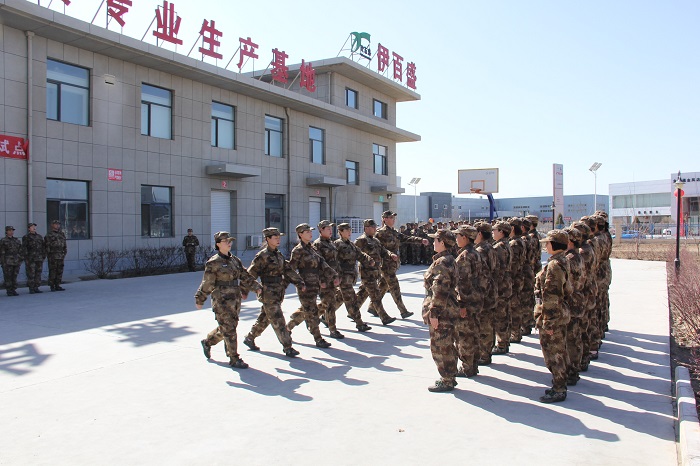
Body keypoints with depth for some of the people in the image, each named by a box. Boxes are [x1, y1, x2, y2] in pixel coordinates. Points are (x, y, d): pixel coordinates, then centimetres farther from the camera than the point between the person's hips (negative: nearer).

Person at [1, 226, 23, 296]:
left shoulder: (17, 241, 14)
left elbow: (21, 251, 15)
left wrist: (21, 259, 7)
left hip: (16, 262, 4)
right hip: (7, 262, -4)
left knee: (14, 276, 5)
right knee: (8, 277, -2)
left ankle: (13, 290, 11)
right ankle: (9, 291, 4)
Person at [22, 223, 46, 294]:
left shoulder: (40, 237, 17)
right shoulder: (26, 237, 2)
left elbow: (43, 247, 17)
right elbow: (24, 248, -4)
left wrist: (44, 255, 10)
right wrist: (26, 257, -12)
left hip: (39, 258, 5)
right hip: (30, 258, -5)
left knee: (38, 273, 4)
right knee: (31, 274, -5)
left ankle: (36, 288, 9)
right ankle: (31, 289, -1)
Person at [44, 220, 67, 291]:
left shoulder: (62, 234, 15)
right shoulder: (49, 235, -2)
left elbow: (65, 245, 19)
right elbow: (46, 246, -7)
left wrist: (64, 253, 10)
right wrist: (48, 255, -12)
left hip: (60, 256, 6)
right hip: (53, 256, -6)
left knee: (60, 271, 6)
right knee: (52, 271, -4)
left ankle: (57, 286, 13)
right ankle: (52, 286, 0)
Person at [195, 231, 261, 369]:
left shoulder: (235, 260, 11)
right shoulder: (213, 262, -10)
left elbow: (245, 276, 13)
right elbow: (207, 283, -8)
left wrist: (255, 287, 4)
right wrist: (199, 300, -5)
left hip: (235, 299, 7)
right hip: (222, 300, -7)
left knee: (226, 328, 17)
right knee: (229, 329, -4)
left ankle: (207, 342, 42)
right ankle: (234, 359, 5)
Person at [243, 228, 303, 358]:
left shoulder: (278, 254, 13)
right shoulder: (263, 255, -12)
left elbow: (287, 270, 12)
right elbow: (251, 273, -10)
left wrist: (299, 282, 5)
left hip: (279, 292, 8)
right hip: (269, 293, -8)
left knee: (265, 318, 18)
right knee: (278, 321, -6)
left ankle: (249, 338, 35)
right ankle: (287, 347, -3)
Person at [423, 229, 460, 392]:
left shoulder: (442, 262, -20)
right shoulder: (449, 260, 13)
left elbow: (439, 290, -23)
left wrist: (433, 313, -20)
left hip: (441, 312, -11)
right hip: (448, 310, 11)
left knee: (439, 347, -1)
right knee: (447, 345, 18)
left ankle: (447, 381, 8)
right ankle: (449, 377, 29)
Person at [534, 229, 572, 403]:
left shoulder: (554, 266, -22)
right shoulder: (563, 261, 8)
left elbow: (551, 297, -23)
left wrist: (548, 322, -20)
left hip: (552, 316, -10)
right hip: (561, 313, 10)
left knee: (552, 353, 1)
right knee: (560, 350, 18)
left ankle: (558, 391, 10)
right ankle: (560, 385, 30)